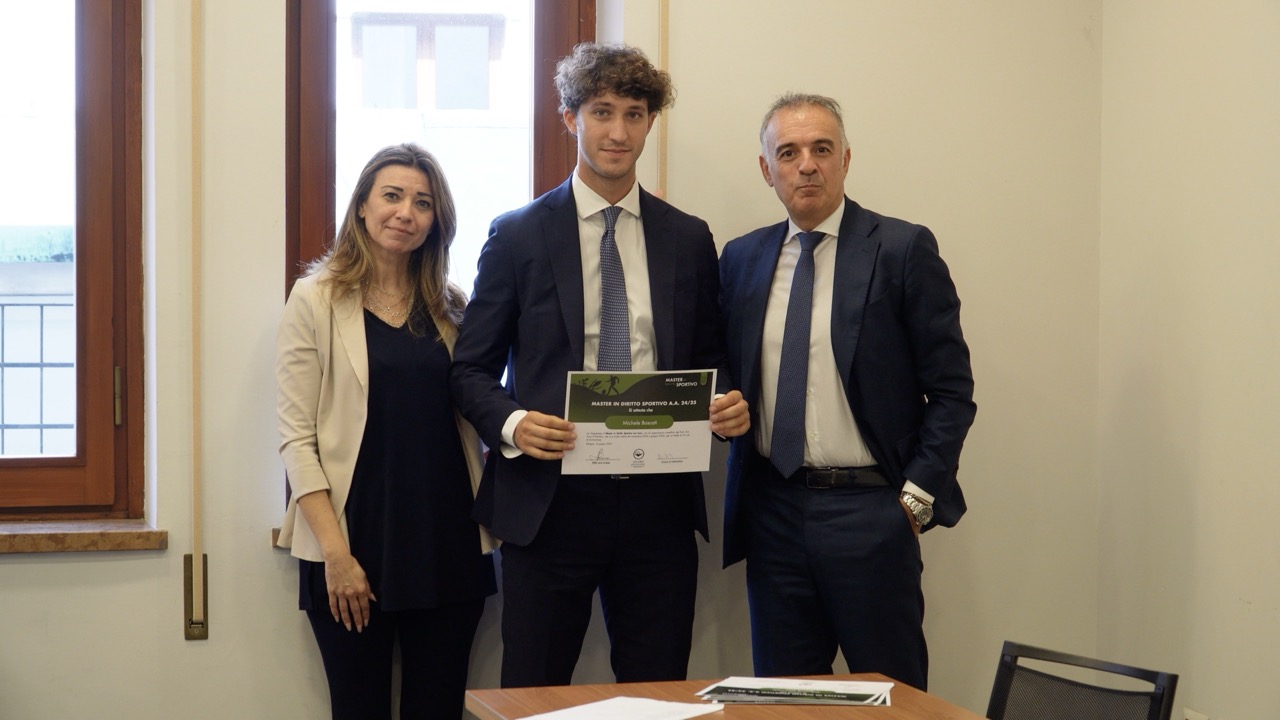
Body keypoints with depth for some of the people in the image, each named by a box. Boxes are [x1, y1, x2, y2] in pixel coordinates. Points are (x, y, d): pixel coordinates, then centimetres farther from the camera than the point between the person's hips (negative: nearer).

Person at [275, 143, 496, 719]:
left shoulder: (451, 308, 10)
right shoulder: (317, 300, -1)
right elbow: (296, 436, -6)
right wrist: (335, 552, -12)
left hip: (448, 545, 3)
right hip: (354, 544, -3)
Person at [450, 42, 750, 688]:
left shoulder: (689, 239, 10)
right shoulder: (517, 235, 3)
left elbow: (709, 362, 16)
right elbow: (471, 369, 4)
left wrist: (729, 406, -7)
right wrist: (510, 422, -16)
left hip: (658, 501, 2)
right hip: (548, 503, -2)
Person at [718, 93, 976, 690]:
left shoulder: (904, 250, -4)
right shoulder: (741, 258, 10)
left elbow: (951, 389, -4)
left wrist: (918, 495, -9)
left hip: (871, 511, -4)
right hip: (772, 510, 4)